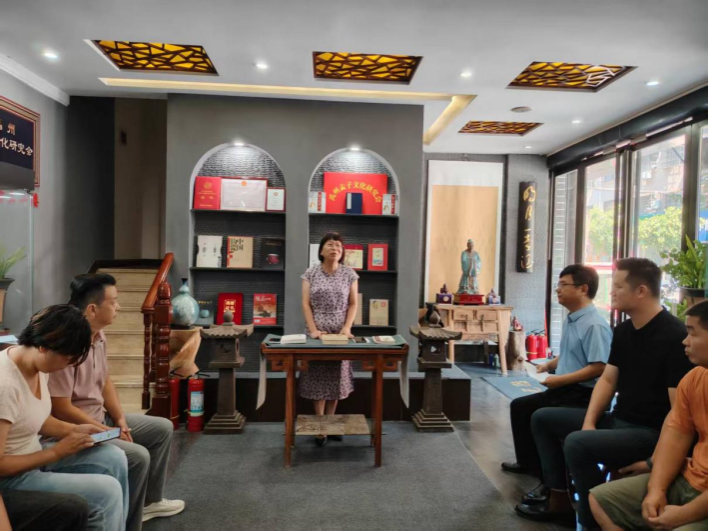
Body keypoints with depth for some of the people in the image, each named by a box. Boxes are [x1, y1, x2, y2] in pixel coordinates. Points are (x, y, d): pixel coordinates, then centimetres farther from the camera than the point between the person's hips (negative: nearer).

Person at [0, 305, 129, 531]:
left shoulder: (38, 364, -4)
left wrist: (72, 430, -2)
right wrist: (56, 452, -19)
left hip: (32, 456, 8)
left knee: (114, 458, 0)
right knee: (108, 491, -15)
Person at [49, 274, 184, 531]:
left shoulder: (98, 335, 0)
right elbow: (60, 409, -25)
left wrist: (120, 419, 1)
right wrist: (105, 431, -16)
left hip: (100, 417, 10)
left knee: (163, 429, 12)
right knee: (138, 456, -25)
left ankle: (151, 501, 27)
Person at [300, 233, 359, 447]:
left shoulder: (349, 274, 1)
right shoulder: (311, 274, 0)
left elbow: (353, 304, 2)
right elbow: (306, 304, -2)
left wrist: (347, 328, -10)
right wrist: (313, 329, -13)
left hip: (339, 332, 1)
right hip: (317, 332, -1)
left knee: (336, 377, 6)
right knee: (318, 378, 1)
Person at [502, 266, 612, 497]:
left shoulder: (594, 325, -21)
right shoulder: (571, 320, 10)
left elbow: (598, 367, -27)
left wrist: (560, 379, -24)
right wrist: (549, 365, 5)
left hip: (582, 395, -11)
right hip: (564, 390, 11)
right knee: (520, 407, 16)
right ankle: (528, 463, 33)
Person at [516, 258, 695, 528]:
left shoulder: (674, 336, -20)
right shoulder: (623, 330, 6)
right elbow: (607, 380, 10)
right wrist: (589, 422, -2)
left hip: (651, 432, -9)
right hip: (617, 420, 9)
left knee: (577, 444, -32)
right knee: (542, 418, 10)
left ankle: (594, 520, -8)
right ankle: (559, 501, 14)